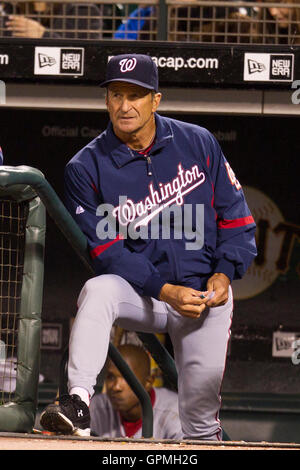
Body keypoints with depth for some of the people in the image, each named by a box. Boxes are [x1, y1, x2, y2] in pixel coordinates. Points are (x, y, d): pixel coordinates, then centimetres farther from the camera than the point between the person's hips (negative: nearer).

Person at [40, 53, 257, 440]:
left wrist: (225, 272, -9)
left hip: (204, 291, 1)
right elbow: (106, 250, -10)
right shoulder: (86, 168, -6)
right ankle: (78, 403, -43)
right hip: (139, 294, -1)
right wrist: (165, 291, -22)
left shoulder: (198, 143, 0)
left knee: (203, 381, -14)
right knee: (97, 290, -32)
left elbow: (234, 212, 7)